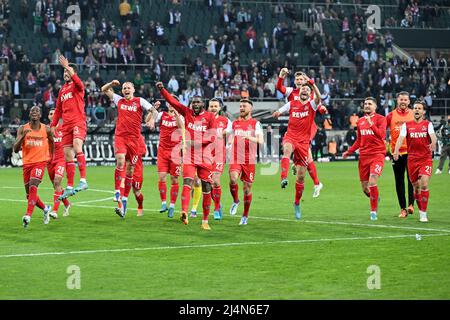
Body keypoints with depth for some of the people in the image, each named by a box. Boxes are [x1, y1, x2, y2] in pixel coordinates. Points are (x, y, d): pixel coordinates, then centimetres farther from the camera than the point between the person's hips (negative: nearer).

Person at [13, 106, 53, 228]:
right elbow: (16, 149, -8)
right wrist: (23, 136, -23)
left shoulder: (46, 129, 1)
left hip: (40, 162, -3)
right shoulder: (22, 129, -1)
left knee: (33, 187, -25)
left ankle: (28, 216, -33)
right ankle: (45, 209, 36)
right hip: (27, 163, 3)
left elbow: (51, 142, 23)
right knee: (29, 194, 9)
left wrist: (50, 156, 27)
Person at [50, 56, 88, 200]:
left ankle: (83, 180, -33)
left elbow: (77, 81, -25)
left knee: (77, 146, -28)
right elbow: (58, 109, 25)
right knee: (67, 155, 5)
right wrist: (53, 124, 17)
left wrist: (67, 66, -27)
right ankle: (69, 187, 10)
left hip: (78, 122, -7)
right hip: (66, 125, 7)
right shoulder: (62, 89, 21)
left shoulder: (77, 86, 2)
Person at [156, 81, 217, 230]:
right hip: (189, 156, 0)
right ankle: (184, 213, -36)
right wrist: (162, 90, -9)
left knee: (206, 188, 5)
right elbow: (172, 101, 2)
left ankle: (205, 220, 15)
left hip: (205, 157, 0)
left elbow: (212, 137, -6)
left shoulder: (209, 117, 0)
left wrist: (197, 141, -18)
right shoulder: (187, 112, 7)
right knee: (187, 183, -19)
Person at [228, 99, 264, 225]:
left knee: (247, 188, 3)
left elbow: (261, 141, -12)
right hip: (235, 159, 2)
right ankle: (235, 201, 2)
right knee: (233, 179, -26)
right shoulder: (234, 123, 12)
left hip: (249, 160, -2)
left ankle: (245, 216, 18)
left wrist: (250, 137, -29)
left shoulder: (255, 123, 1)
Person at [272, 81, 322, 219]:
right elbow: (278, 112, 5)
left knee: (301, 176, 4)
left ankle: (297, 203, 22)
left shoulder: (311, 105, 3)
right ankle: (284, 178, -55)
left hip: (304, 141, 0)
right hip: (290, 137, 0)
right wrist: (277, 113, -19)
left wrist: (313, 84, -32)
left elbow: (318, 98, -18)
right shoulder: (292, 104, 10)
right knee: (287, 149, -40)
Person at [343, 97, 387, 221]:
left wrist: (371, 125, -27)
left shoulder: (380, 119, -2)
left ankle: (373, 212, -9)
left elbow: (382, 135, -17)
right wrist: (349, 152, 17)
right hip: (364, 156, 6)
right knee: (364, 187, 5)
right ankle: (375, 198, 37)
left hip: (377, 154, -6)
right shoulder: (360, 121, 15)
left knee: (372, 182, -19)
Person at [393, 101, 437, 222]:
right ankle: (421, 211, 22)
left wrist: (433, 143, -39)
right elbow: (401, 138, -9)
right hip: (412, 159, 2)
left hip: (426, 159, -2)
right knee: (416, 186, 5)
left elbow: (433, 135, -15)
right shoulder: (406, 125, 6)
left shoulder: (428, 124, 3)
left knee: (424, 184, -15)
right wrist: (396, 150, -28)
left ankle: (423, 213, -10)